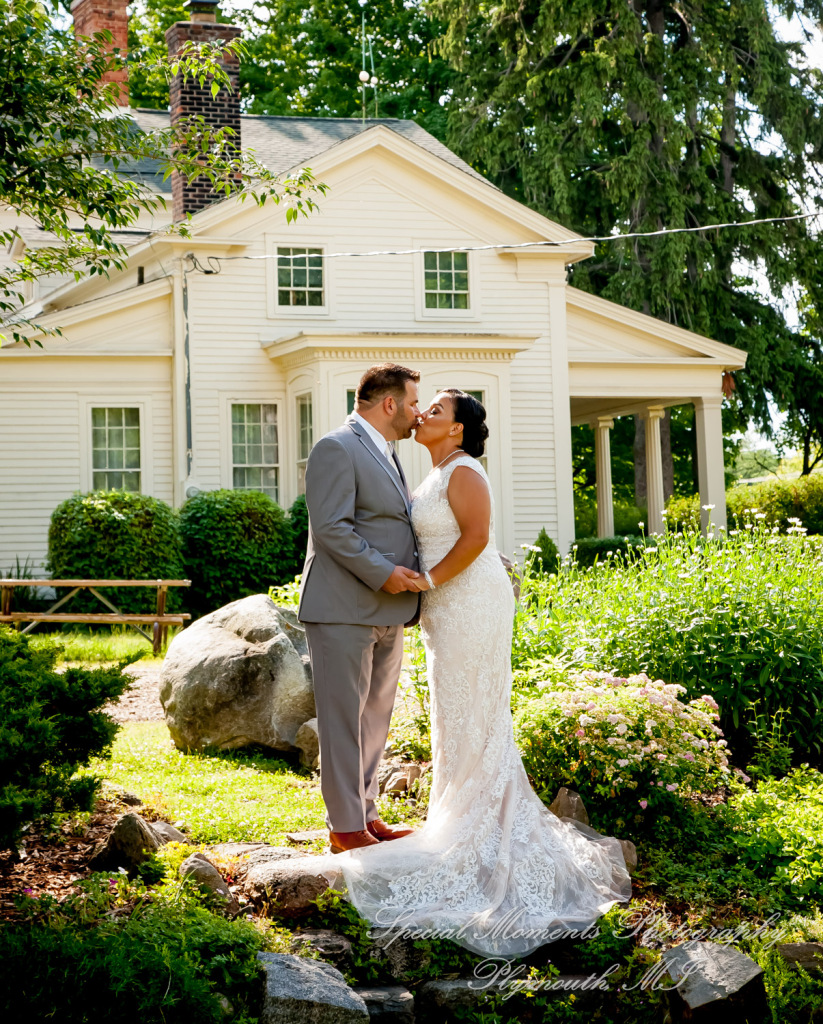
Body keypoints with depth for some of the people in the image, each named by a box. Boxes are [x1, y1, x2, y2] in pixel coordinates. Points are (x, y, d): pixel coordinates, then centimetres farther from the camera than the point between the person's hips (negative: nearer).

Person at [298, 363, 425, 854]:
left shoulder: (387, 454, 19)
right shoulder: (337, 449, -11)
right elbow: (331, 529, -19)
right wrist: (382, 573, -20)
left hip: (385, 612, 9)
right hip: (343, 610, -9)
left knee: (375, 719, 14)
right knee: (344, 719, -3)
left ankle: (365, 815, 23)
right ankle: (346, 828, 3)